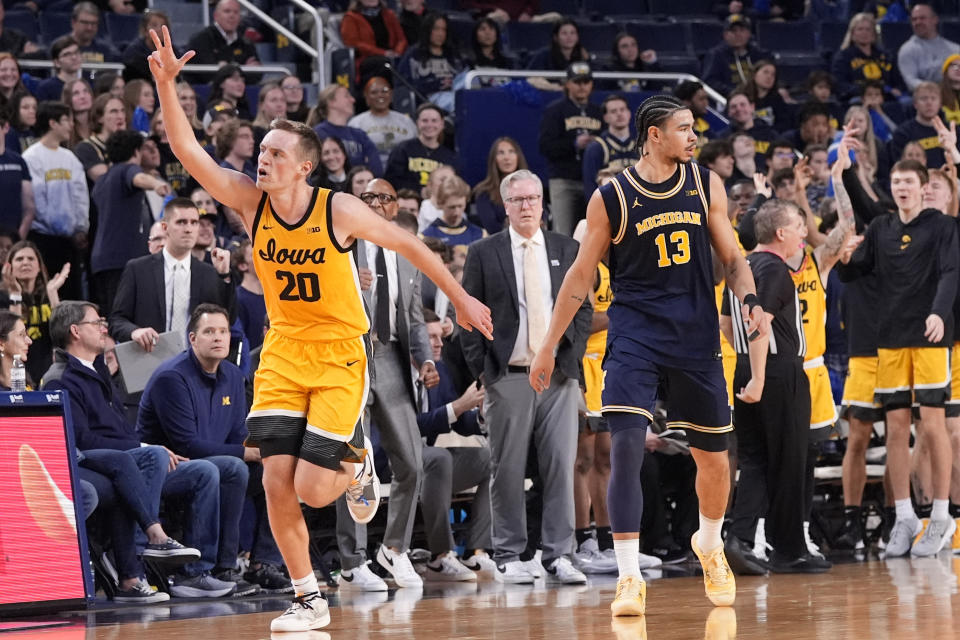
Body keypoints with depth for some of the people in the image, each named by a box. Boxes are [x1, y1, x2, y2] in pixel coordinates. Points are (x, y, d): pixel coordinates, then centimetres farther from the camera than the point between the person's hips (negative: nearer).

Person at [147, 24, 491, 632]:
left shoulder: (340, 211, -15)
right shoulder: (250, 201, -7)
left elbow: (408, 244, -2)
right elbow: (189, 150, -15)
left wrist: (460, 298, 4)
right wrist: (167, 85, -29)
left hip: (338, 355, -3)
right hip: (282, 352, 3)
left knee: (311, 488, -10)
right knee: (277, 483, -7)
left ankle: (357, 464, 26)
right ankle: (310, 600, 8)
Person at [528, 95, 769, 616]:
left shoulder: (705, 185, 5)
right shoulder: (611, 198, -4)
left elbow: (731, 257, 11)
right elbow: (581, 276, 4)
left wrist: (750, 300, -10)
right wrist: (548, 347, 4)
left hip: (696, 337, 3)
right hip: (635, 333, -3)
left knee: (713, 457, 11)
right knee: (625, 446, -19)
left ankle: (709, 545, 40)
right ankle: (629, 578, -17)